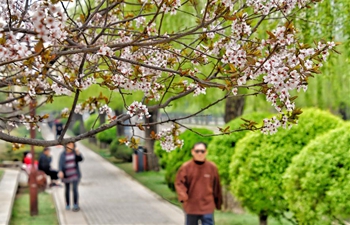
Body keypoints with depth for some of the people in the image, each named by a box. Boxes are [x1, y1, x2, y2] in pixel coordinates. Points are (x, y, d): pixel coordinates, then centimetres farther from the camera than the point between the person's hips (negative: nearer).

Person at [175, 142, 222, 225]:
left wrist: (218, 203, 12)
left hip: (207, 207, 0)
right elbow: (179, 182, -6)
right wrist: (182, 195, -25)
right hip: (191, 207, 0)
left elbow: (216, 186, 7)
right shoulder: (186, 167, -4)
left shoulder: (212, 167, -1)